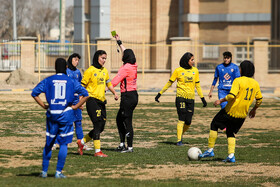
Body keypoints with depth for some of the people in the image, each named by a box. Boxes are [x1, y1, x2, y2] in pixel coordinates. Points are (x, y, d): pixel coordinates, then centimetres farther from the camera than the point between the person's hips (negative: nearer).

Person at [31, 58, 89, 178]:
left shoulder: (48, 80, 4)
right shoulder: (71, 81, 2)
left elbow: (34, 93, 0)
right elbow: (85, 95, -4)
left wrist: (44, 106, 5)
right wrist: (75, 107, 1)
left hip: (52, 114, 2)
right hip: (66, 114, -2)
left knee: (48, 143, 12)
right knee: (64, 143, 5)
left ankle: (44, 171, 14)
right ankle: (58, 172, 1)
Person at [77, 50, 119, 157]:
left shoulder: (104, 71, 14)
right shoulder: (90, 71, -8)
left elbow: (108, 83, 28)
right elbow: (82, 86, -7)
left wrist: (114, 93, 13)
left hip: (101, 101, 8)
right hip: (92, 100, -8)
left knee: (101, 127, 7)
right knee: (98, 125, -13)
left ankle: (82, 142, 24)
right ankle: (97, 151, -10)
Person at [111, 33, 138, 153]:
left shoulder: (125, 68, -15)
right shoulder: (133, 66, 9)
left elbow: (115, 81, -23)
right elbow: (126, 52, 27)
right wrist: (119, 42, 39)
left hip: (127, 97, -9)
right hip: (134, 95, 9)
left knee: (127, 122, -5)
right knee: (119, 119, 16)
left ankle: (129, 147, -2)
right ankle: (122, 144, 17)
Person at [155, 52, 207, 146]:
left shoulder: (195, 70, 10)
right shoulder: (178, 70, -2)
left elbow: (197, 85, 17)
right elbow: (169, 83, 6)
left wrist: (202, 98, 15)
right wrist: (160, 94, 5)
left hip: (191, 99, 4)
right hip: (181, 97, -4)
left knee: (188, 122, 0)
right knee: (182, 119, -13)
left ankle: (180, 135, 24)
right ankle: (179, 140, -10)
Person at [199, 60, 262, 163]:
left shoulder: (238, 81, -14)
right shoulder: (255, 84, 4)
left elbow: (231, 95, -25)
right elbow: (259, 100, 12)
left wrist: (221, 100, -11)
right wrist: (254, 110, 27)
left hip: (230, 111, -6)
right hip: (242, 115, 6)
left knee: (214, 125, 13)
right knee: (231, 133, 20)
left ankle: (210, 150, 14)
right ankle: (231, 155, 5)